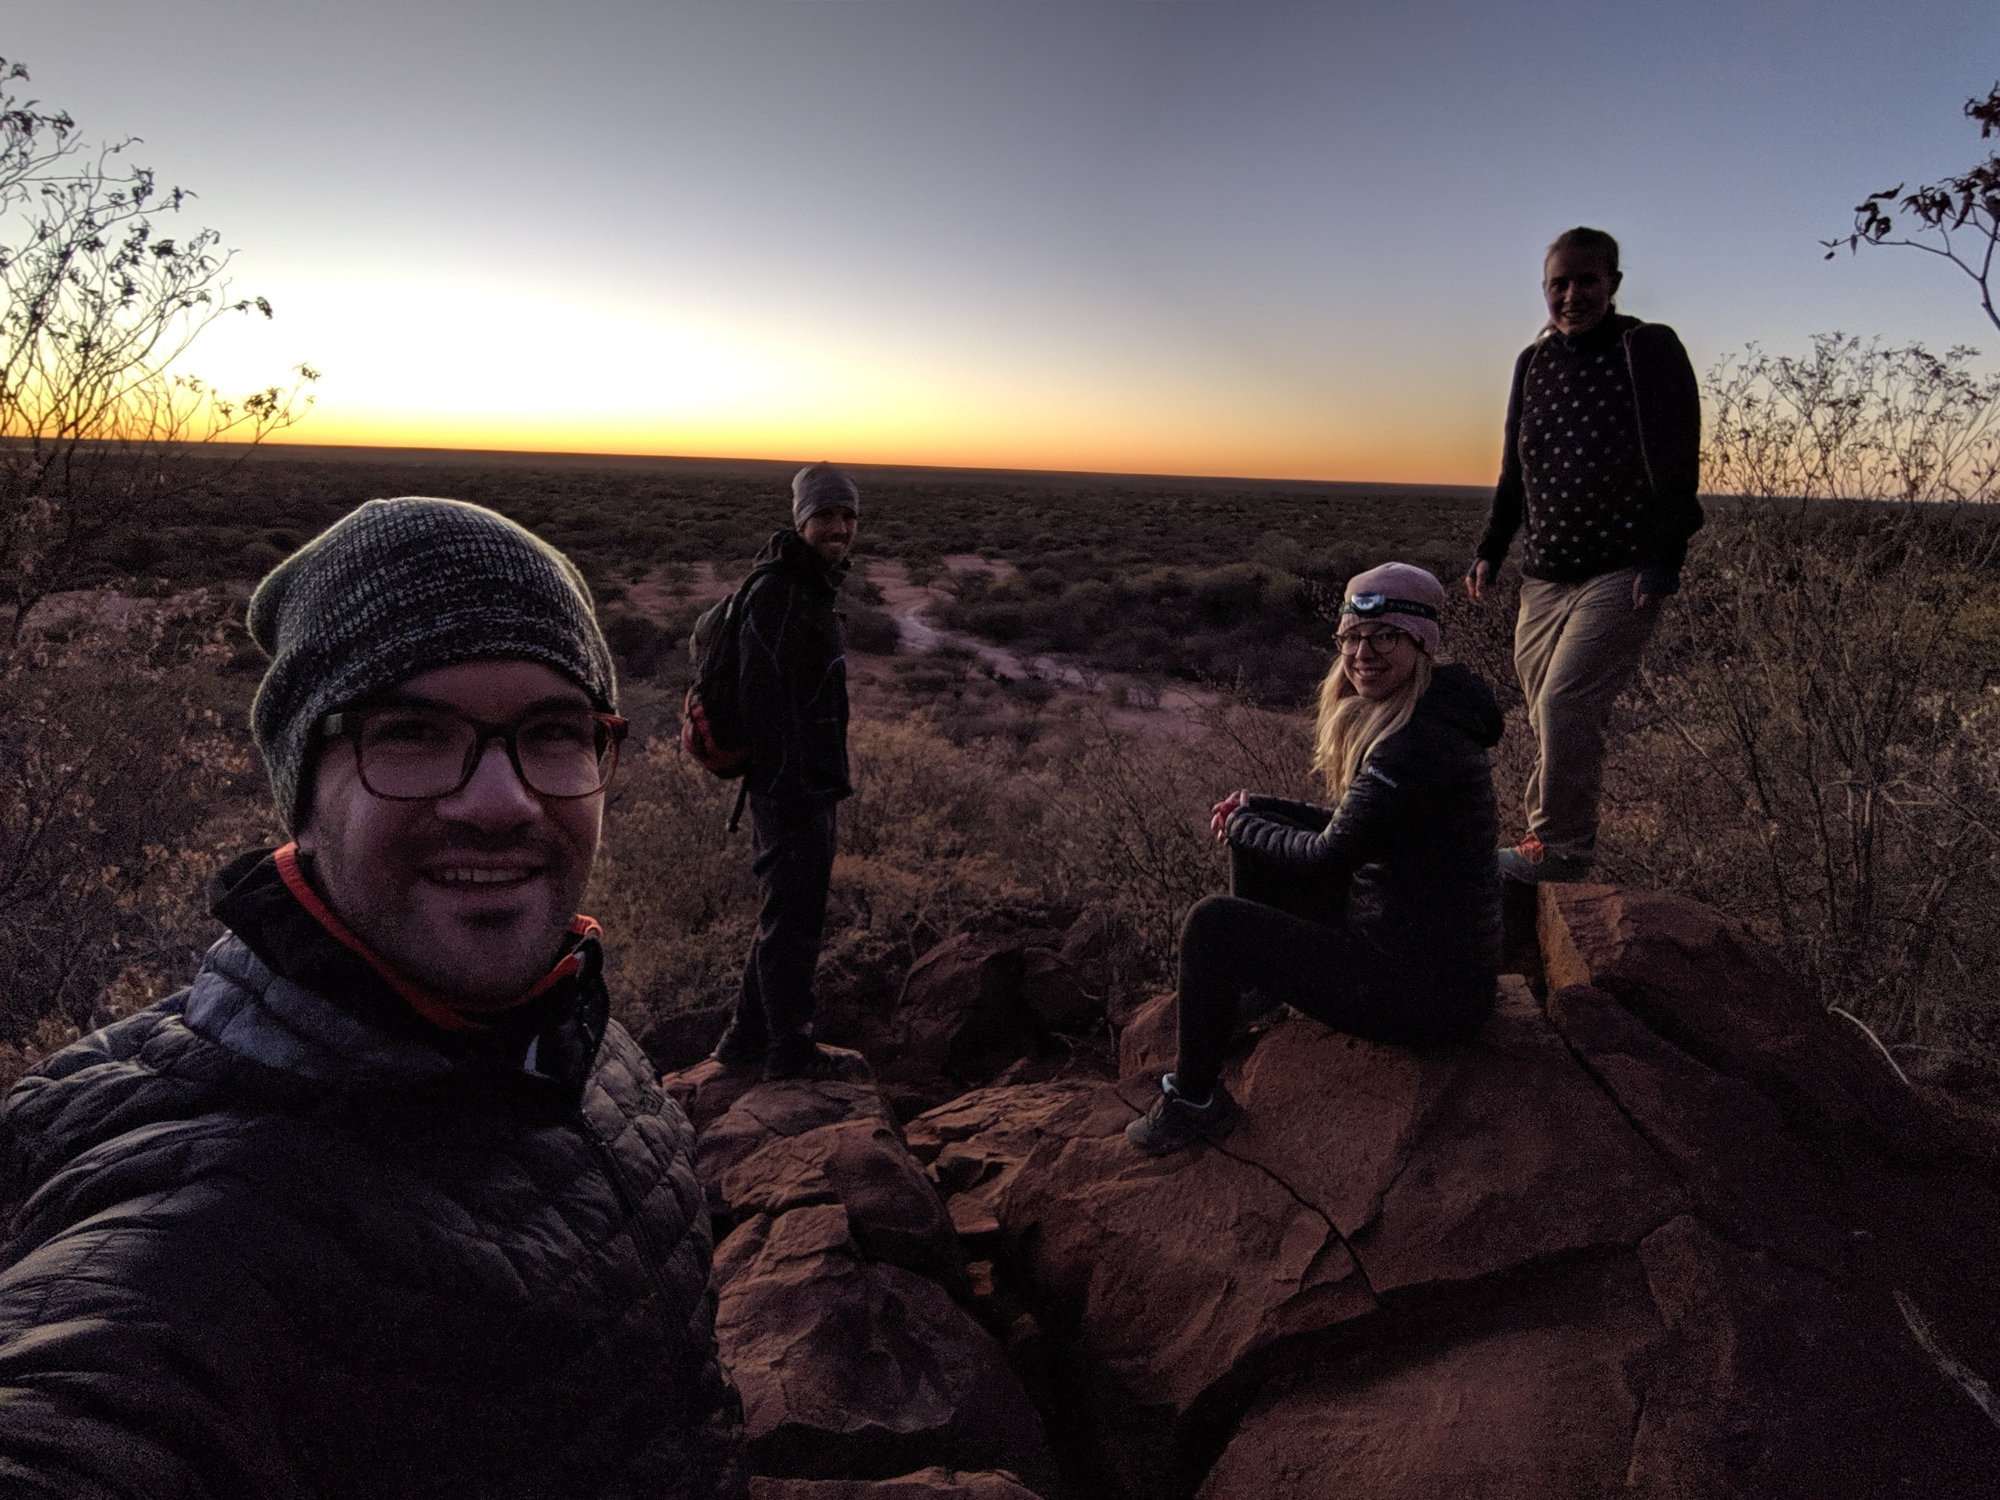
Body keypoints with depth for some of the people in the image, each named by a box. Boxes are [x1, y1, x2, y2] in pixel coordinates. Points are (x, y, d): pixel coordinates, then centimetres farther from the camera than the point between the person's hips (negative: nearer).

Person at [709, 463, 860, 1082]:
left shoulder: (813, 589, 15)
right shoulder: (777, 594, -17)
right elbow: (768, 702, -23)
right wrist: (788, 794, -25)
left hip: (810, 787, 11)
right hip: (790, 790, -11)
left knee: (788, 914, 19)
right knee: (792, 919, 2)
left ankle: (746, 1040, 31)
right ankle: (789, 1048, 17)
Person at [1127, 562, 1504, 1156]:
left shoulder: (1418, 743, -26)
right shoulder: (1403, 717, 5)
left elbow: (1328, 857, -22)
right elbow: (1354, 826, 15)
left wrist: (1242, 825, -5)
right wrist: (1256, 810, 4)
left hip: (1429, 994, -10)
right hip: (1405, 941, 10)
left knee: (1212, 924, -15)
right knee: (1257, 838, 15)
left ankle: (1193, 1102, 3)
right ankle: (1252, 988, 33)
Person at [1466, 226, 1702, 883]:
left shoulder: (1649, 349, -3)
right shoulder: (1533, 361, 14)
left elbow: (1678, 463, -7)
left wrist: (1664, 558, -15)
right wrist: (1490, 551, 16)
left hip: (1623, 573, -6)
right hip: (1545, 576, 6)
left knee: (1566, 703, -17)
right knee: (1548, 715, 7)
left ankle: (1558, 846, -6)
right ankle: (1559, 842, 18)